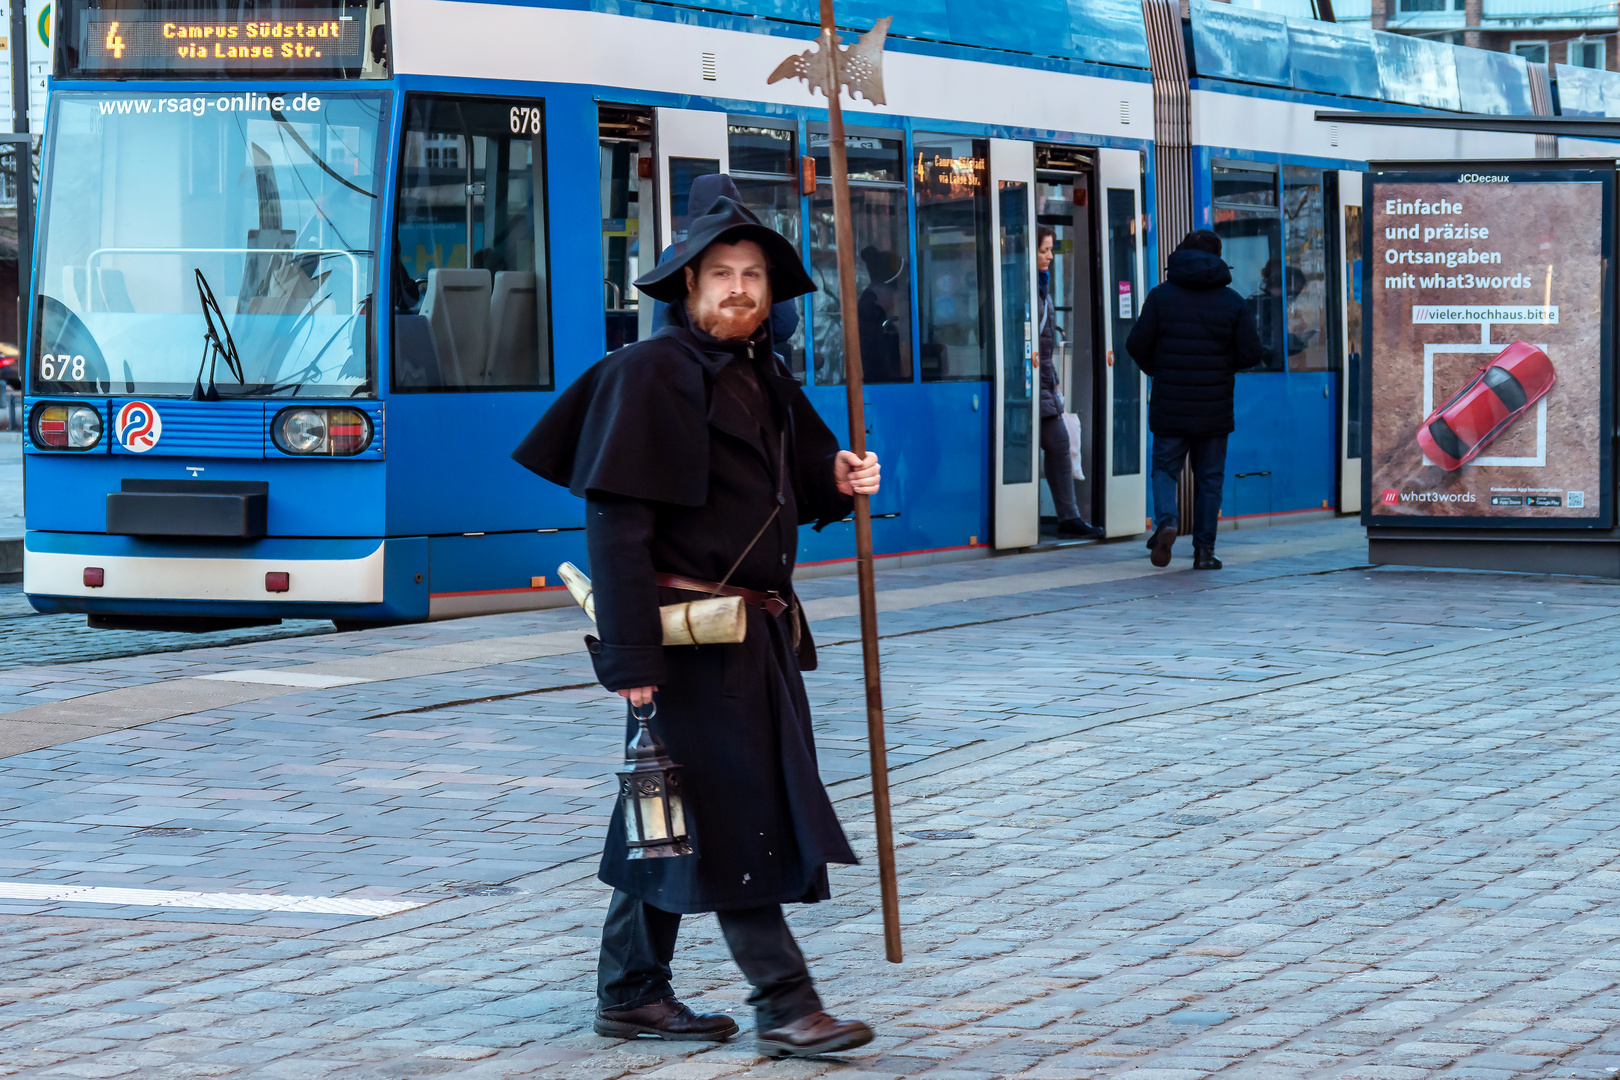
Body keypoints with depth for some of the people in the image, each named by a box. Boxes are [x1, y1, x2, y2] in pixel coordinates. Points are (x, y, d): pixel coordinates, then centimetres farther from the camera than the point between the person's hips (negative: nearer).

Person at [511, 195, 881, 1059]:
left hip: (760, 632, 9)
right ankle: (785, 1006, -4)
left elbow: (793, 487, 26)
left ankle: (631, 992, 21)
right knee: (735, 816, -7)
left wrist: (839, 482, 1)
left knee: (673, 819, 13)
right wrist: (630, 655, -21)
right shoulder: (650, 375, -11)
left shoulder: (765, 379, 15)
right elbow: (616, 523, -16)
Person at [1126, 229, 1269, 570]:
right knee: (1209, 478, 9)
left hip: (1170, 406, 0)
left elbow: (1137, 344, -5)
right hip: (1214, 410, 0)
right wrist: (1264, 353, 19)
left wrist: (1154, 369, 15)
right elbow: (1250, 354, -5)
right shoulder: (1233, 302, -1)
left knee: (1165, 468, 11)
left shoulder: (1161, 295, -2)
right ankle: (1204, 550, 8)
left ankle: (1166, 519, -16)